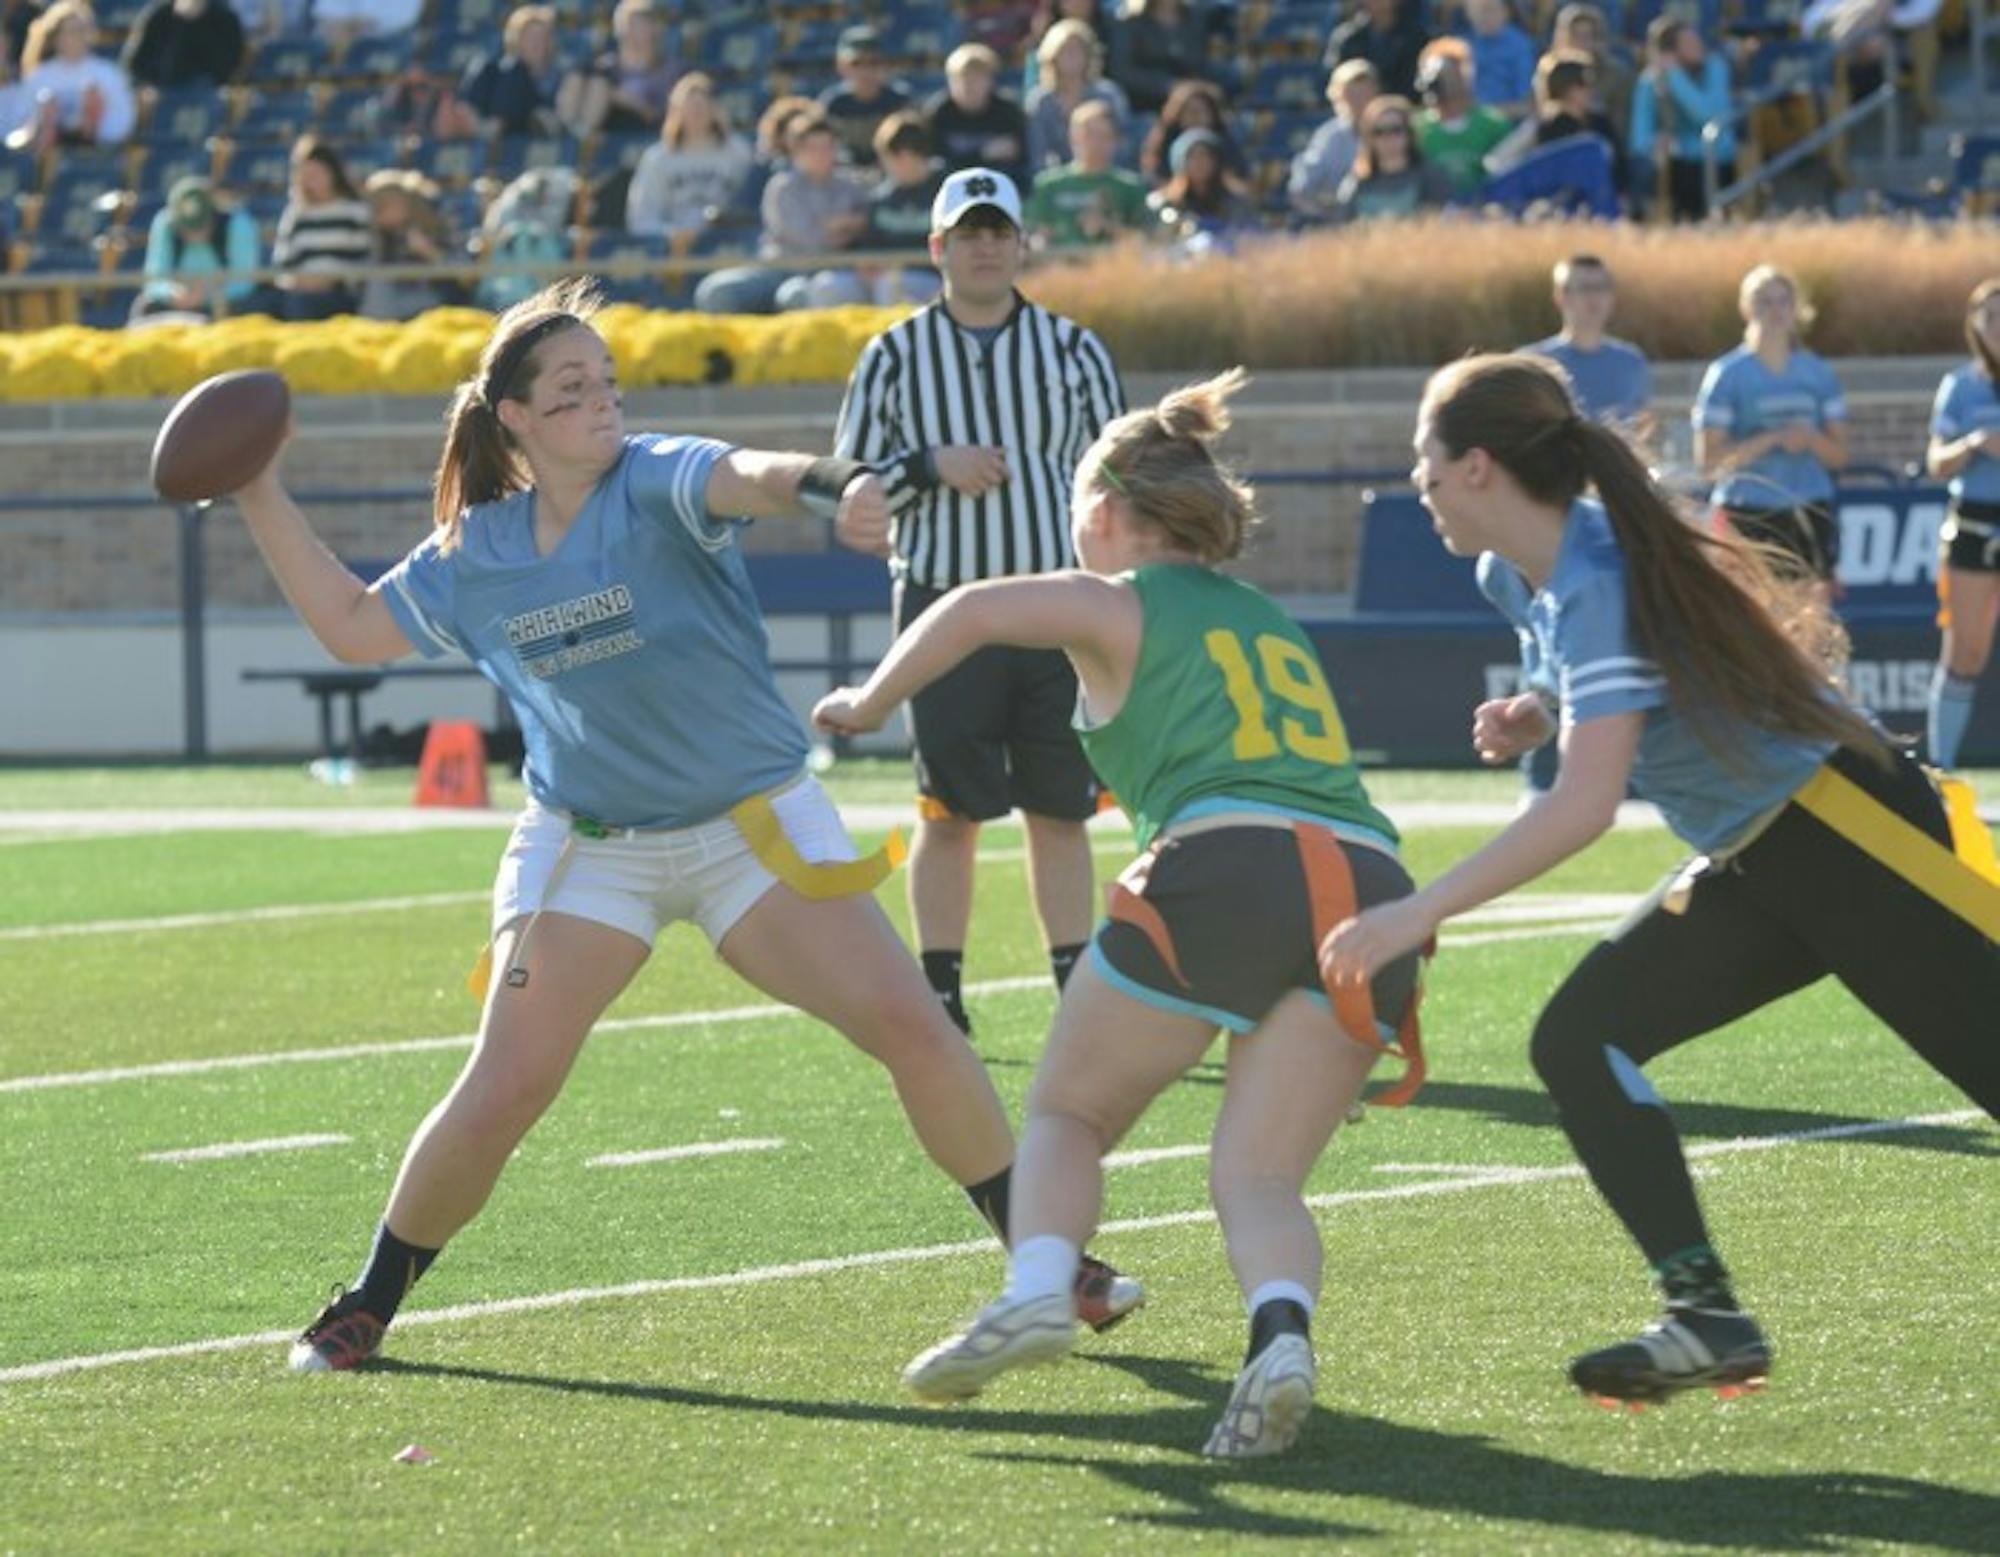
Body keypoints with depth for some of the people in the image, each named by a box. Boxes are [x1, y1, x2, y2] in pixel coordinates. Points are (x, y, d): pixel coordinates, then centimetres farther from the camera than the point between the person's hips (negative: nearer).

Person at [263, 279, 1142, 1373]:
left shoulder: (656, 483, -13)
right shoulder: (474, 556, -1)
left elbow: (750, 480, -37)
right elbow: (353, 628, 13)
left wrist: (833, 489, -60)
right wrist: (262, 501, 7)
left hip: (754, 828, -2)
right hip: (586, 850, 2)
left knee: (911, 1028, -12)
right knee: (500, 1095, -8)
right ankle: (367, 1308, 12)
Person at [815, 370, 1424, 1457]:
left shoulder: (1125, 605, 13)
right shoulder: (1273, 625, 33)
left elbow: (978, 611, -3)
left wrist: (870, 703, 8)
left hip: (1224, 866, -5)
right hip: (1370, 877, 5)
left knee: (1066, 1115, 14)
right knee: (1258, 1180, 6)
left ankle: (1036, 1288, -13)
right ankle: (1282, 1335, -25)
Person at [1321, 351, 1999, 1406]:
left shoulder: (1598, 583, -24)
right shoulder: (1522, 574, 6)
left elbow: (1584, 806, -31)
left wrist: (1417, 914, -28)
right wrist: (1539, 719, 3)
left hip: (1850, 833, -10)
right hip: (1756, 864, 10)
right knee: (1579, 1042, -1)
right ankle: (1706, 1317, -5)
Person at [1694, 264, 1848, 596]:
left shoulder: (1818, 373, 11)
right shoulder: (1727, 374, -1)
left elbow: (1838, 454, 12)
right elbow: (1709, 459, -7)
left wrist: (1810, 438, -10)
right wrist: (1773, 439, -16)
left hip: (1810, 517, 3)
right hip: (1748, 516, -3)